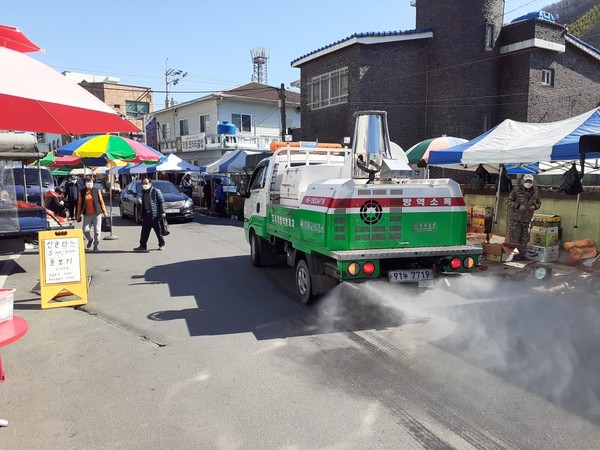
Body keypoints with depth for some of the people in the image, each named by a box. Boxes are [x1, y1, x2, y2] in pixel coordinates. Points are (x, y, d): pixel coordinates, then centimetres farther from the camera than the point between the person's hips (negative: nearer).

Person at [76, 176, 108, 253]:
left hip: (97, 214, -1)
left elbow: (101, 201, 5)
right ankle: (90, 240, 28)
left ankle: (95, 245, 16)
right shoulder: (82, 192, 3)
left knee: (97, 230, 0)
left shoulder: (97, 190, 2)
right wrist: (78, 215, 5)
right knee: (85, 230, -4)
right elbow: (79, 204, 6)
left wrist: (104, 212, 3)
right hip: (87, 214, 1)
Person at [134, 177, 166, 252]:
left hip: (155, 215, -7)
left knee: (158, 231, 1)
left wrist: (162, 212, -16)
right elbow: (143, 204, 20)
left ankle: (161, 244, 15)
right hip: (146, 215, 7)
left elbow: (162, 202, -9)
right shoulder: (144, 193, 16)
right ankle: (143, 246, 9)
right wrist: (142, 215, 17)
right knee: (144, 231, 5)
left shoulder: (156, 191, -5)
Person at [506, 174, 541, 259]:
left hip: (527, 219, 4)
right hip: (516, 218, -4)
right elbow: (508, 200, -4)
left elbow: (539, 203, 18)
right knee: (514, 237, -4)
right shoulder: (517, 190, -7)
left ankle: (522, 254, 21)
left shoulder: (535, 192, 5)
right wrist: (518, 206, -17)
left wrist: (534, 206, -6)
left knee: (524, 238, 10)